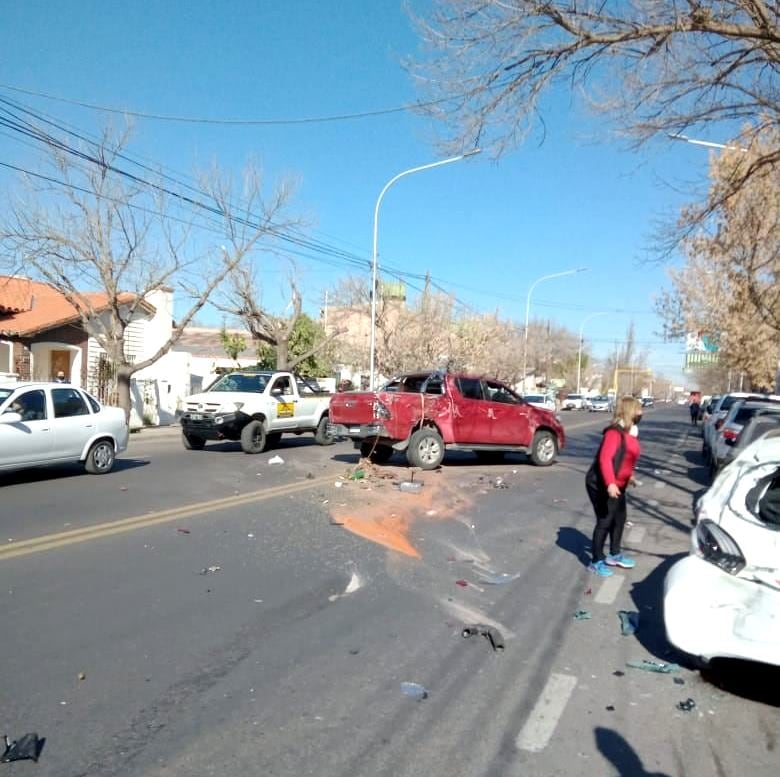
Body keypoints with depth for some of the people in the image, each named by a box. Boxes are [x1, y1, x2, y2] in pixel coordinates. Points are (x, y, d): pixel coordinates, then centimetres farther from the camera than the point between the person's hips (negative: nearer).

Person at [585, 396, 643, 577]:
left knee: (619, 518, 19)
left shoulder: (629, 433, 8)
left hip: (617, 486, 10)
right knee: (605, 521, -4)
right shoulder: (615, 432, -21)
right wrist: (610, 484, -39)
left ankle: (615, 555, 37)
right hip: (601, 485, -10)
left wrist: (629, 476, 31)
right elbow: (605, 459, -30)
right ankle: (597, 561, 8)